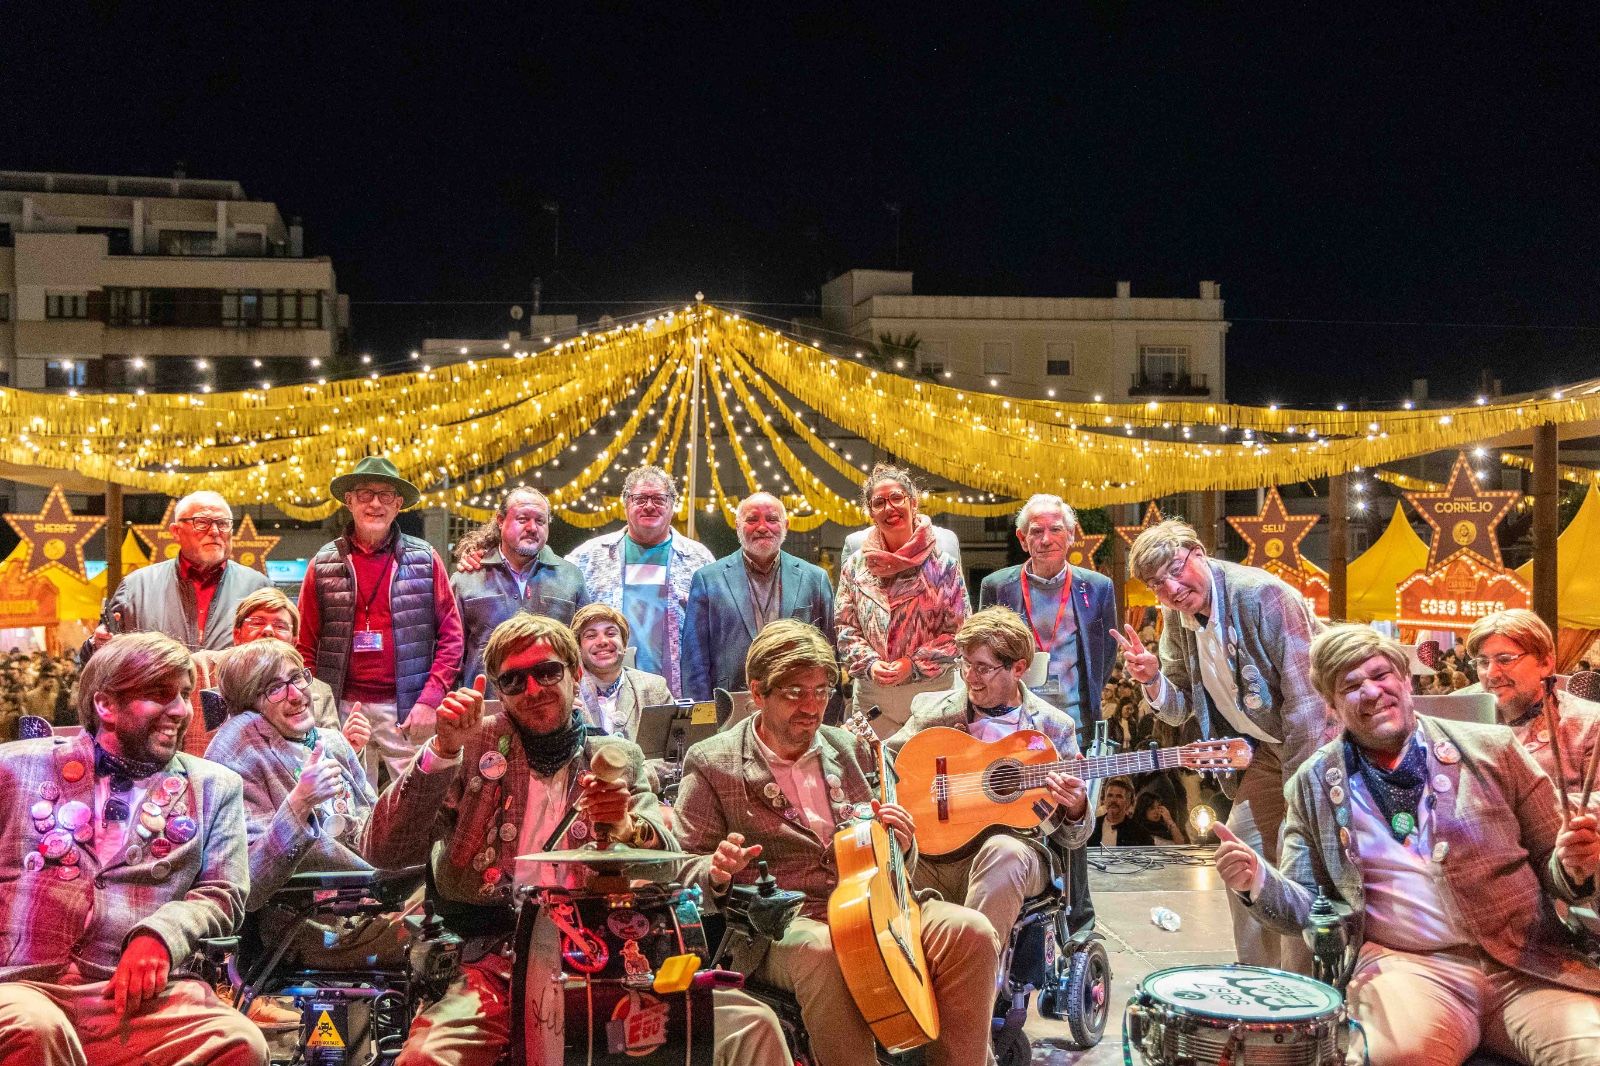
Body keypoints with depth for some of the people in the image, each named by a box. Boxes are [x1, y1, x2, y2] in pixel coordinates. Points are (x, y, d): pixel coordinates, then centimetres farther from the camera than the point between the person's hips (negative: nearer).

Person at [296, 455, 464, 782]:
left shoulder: (425, 560, 5)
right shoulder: (323, 565, 8)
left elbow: (451, 637, 4)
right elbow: (306, 646, 10)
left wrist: (429, 700, -7)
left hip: (407, 711, -1)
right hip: (344, 709, 1)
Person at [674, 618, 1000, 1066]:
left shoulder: (848, 749, 14)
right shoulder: (711, 764, 1)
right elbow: (686, 869, 3)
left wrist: (900, 844, -3)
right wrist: (717, 874, -21)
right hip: (779, 928, -4)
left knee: (971, 931, -19)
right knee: (821, 950, -38)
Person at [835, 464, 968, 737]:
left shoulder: (943, 566, 0)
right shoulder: (855, 566, 7)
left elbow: (957, 631, -3)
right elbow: (845, 628, 6)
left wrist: (914, 664, -13)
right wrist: (869, 663, -11)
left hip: (931, 688, -1)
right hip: (871, 694, 2)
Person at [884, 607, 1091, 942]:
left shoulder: (1054, 728, 7)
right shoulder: (939, 713, 9)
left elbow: (1071, 839, 10)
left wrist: (1075, 810, -13)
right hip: (936, 852, 1)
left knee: (1005, 851, -37)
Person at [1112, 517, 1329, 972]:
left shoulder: (1261, 594, -24)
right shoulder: (1176, 618, -1)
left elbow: (1304, 696, -25)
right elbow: (1180, 711, 5)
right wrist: (1152, 680, -18)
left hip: (1319, 743, -8)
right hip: (1265, 747, 8)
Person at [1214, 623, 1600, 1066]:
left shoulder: (1491, 749, 6)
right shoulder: (1314, 783, 8)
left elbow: (1549, 866, 12)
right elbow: (1305, 907, 11)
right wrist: (1257, 881, -10)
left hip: (1529, 963, 1)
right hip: (1407, 967, -1)